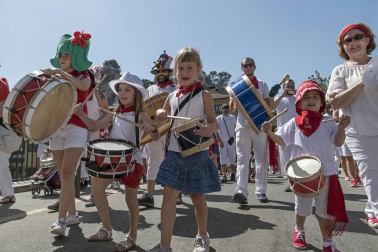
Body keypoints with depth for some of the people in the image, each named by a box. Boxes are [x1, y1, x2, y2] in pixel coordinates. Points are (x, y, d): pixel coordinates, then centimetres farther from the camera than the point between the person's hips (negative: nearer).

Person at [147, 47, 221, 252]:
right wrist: (161, 114, -2)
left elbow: (214, 122, -7)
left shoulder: (204, 95, -5)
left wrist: (209, 129, -31)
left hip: (197, 154, -3)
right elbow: (165, 117, 22)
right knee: (169, 196, -2)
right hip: (174, 153, 3)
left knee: (197, 197, 11)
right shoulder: (172, 96, 8)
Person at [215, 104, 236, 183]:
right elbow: (216, 131, -3)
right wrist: (220, 141, -10)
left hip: (231, 141, 2)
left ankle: (233, 173, 22)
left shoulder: (233, 118, 9)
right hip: (222, 141, -1)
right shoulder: (218, 119, 2)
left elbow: (235, 129, 12)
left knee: (232, 159, 7)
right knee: (223, 159, -5)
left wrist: (234, 138, 3)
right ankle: (224, 175, -4)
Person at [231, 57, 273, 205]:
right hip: (243, 125, -1)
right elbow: (232, 108, 6)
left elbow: (269, 105, 8)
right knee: (242, 159, -8)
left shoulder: (262, 85, 12)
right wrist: (235, 101, -15)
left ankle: (261, 191, 11)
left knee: (261, 160, 3)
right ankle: (241, 191, -15)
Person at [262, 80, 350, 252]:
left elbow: (338, 143, -2)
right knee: (301, 208, 18)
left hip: (326, 172, 0)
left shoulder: (328, 122, -1)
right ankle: (299, 231, 44)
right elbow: (282, 141, 1)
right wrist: (269, 132, -15)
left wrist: (341, 128, -20)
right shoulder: (294, 123, -1)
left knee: (325, 210, 11)